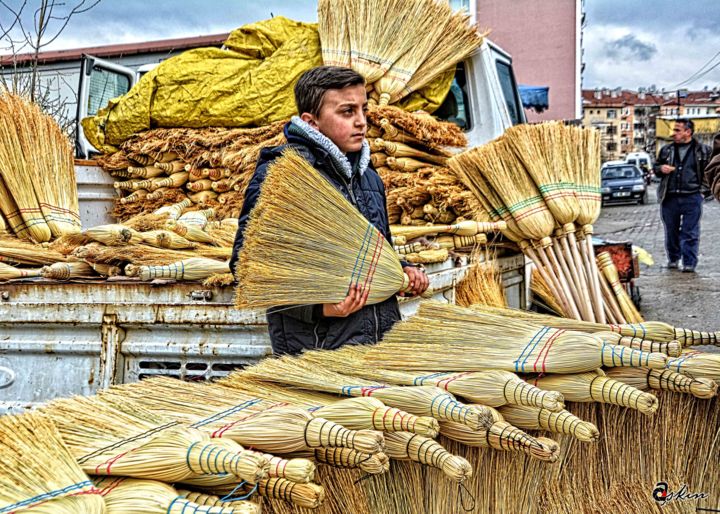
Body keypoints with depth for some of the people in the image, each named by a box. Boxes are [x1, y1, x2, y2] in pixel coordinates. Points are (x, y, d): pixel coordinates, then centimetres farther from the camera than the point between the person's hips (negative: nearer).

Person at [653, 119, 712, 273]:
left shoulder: (703, 150, 3)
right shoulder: (666, 150, 11)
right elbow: (656, 167, 20)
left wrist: (702, 187, -2)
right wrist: (661, 169, -2)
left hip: (692, 198, -3)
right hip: (669, 198, 3)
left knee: (690, 232, -3)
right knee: (671, 231, 10)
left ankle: (689, 263, 1)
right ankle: (673, 259, 25)